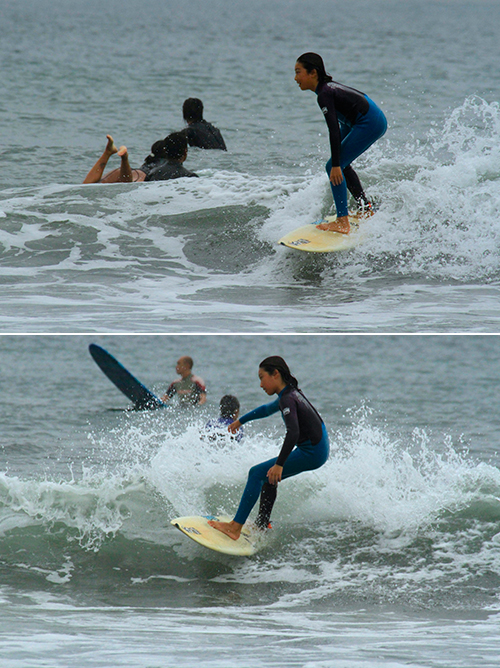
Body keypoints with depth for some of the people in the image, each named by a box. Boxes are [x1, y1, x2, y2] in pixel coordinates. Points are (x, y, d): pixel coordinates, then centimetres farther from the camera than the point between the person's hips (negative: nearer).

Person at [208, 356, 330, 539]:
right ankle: (261, 526, 30)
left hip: (311, 453, -10)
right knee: (269, 477, 24)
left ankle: (236, 527, -12)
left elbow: (293, 433, -31)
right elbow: (268, 409, 33)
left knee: (257, 473, -10)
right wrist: (240, 421, 46)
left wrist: (280, 464, -33)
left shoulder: (287, 399, -18)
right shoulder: (291, 393, 14)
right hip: (318, 449, 10)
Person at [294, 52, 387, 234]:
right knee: (341, 164, 23)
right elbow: (339, 127, 22)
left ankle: (342, 223, -14)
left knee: (334, 167, -12)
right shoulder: (328, 86, 11)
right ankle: (366, 208, 36)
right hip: (375, 121, 10)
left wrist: (336, 165, -25)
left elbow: (334, 131, -24)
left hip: (370, 125, -10)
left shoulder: (324, 94, -18)